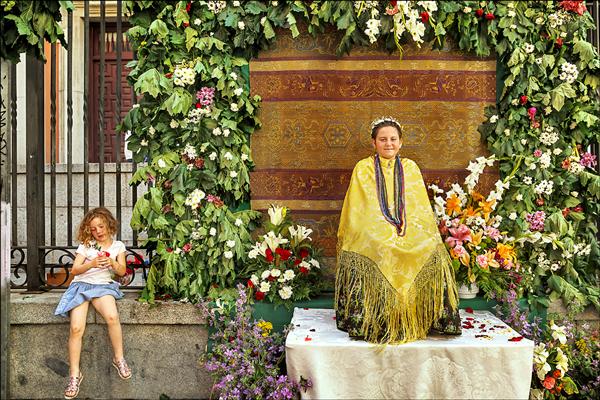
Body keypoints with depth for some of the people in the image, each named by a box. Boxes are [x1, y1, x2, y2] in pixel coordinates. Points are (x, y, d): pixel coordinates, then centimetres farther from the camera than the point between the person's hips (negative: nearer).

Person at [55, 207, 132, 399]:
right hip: (81, 285, 0)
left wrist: (112, 262, -15)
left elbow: (122, 271, 6)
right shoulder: (86, 245, 9)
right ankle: (74, 374, -9)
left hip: (103, 285, 0)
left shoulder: (117, 246, 12)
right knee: (76, 328, -21)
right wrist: (92, 264, -15)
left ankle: (119, 358, -13)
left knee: (112, 317, -32)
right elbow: (74, 270, 3)